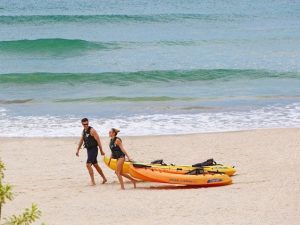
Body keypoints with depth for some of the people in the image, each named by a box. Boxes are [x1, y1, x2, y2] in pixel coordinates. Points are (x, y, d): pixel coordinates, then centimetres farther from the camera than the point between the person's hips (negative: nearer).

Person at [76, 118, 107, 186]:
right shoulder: (83, 131, 10)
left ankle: (93, 181, -15)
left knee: (88, 164, -18)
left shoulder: (92, 130, -14)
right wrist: (78, 150, 17)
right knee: (95, 165, 18)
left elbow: (98, 140, -14)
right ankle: (104, 178, 31)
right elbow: (81, 141, 20)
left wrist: (101, 151, -15)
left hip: (93, 149, -9)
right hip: (88, 149, 9)